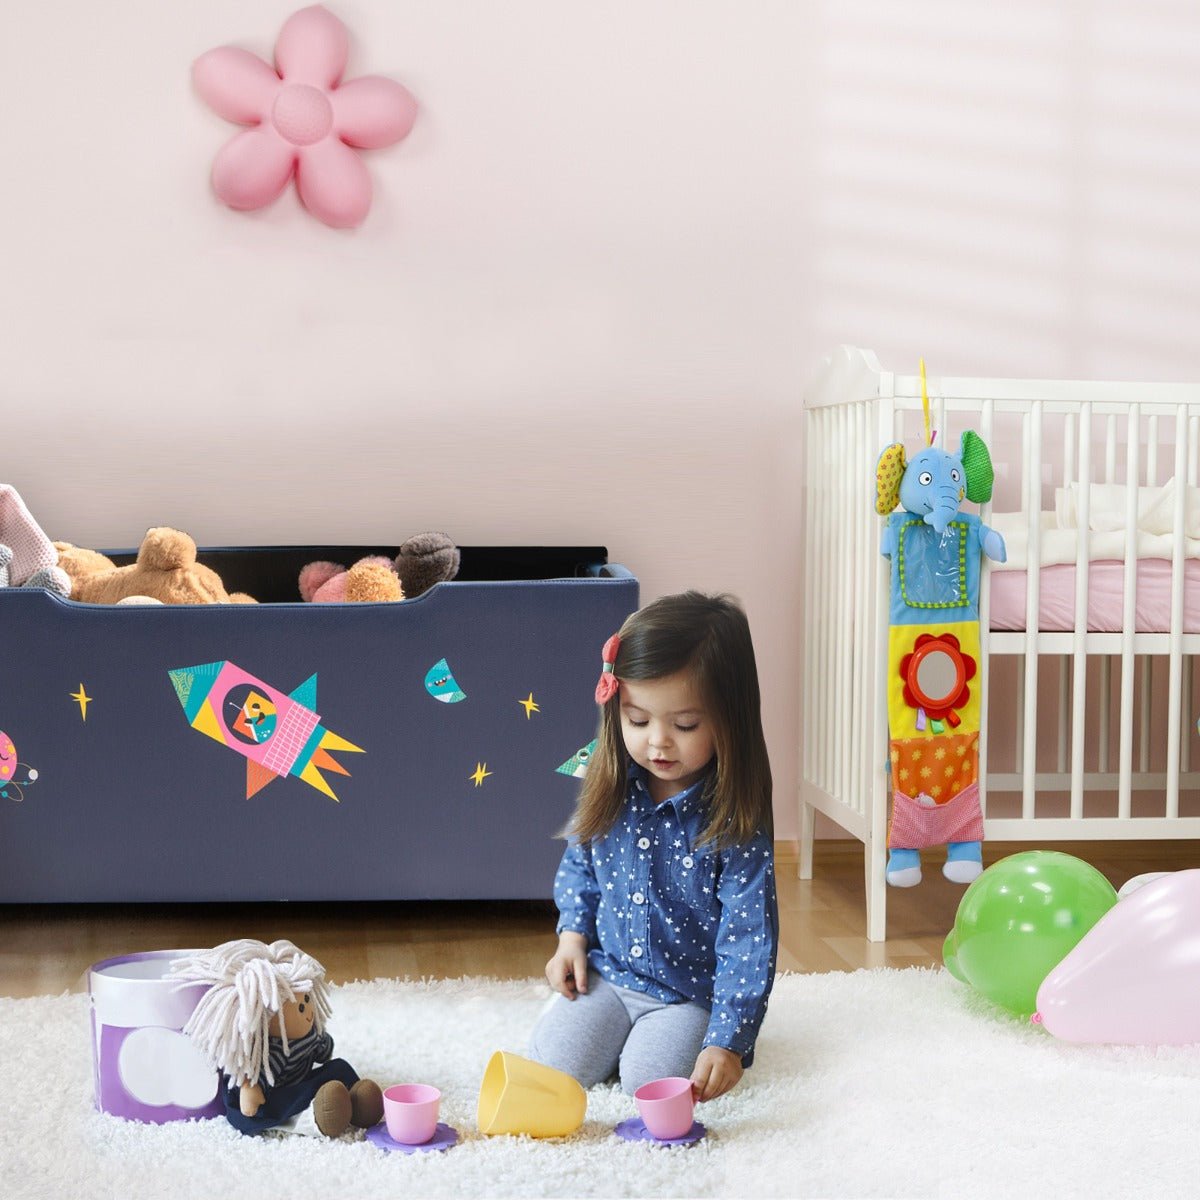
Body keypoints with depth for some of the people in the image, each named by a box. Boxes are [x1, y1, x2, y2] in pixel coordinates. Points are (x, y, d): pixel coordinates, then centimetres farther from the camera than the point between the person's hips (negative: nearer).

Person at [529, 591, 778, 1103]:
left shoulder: (735, 821, -20)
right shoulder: (609, 790, -6)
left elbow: (748, 939, -21)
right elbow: (578, 861, 15)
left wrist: (728, 1042, -28)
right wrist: (572, 934, 1)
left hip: (690, 994, -3)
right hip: (607, 972, 4)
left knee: (650, 1074, -24)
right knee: (554, 1062, -14)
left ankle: (681, 1036, 8)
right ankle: (609, 1025, 17)